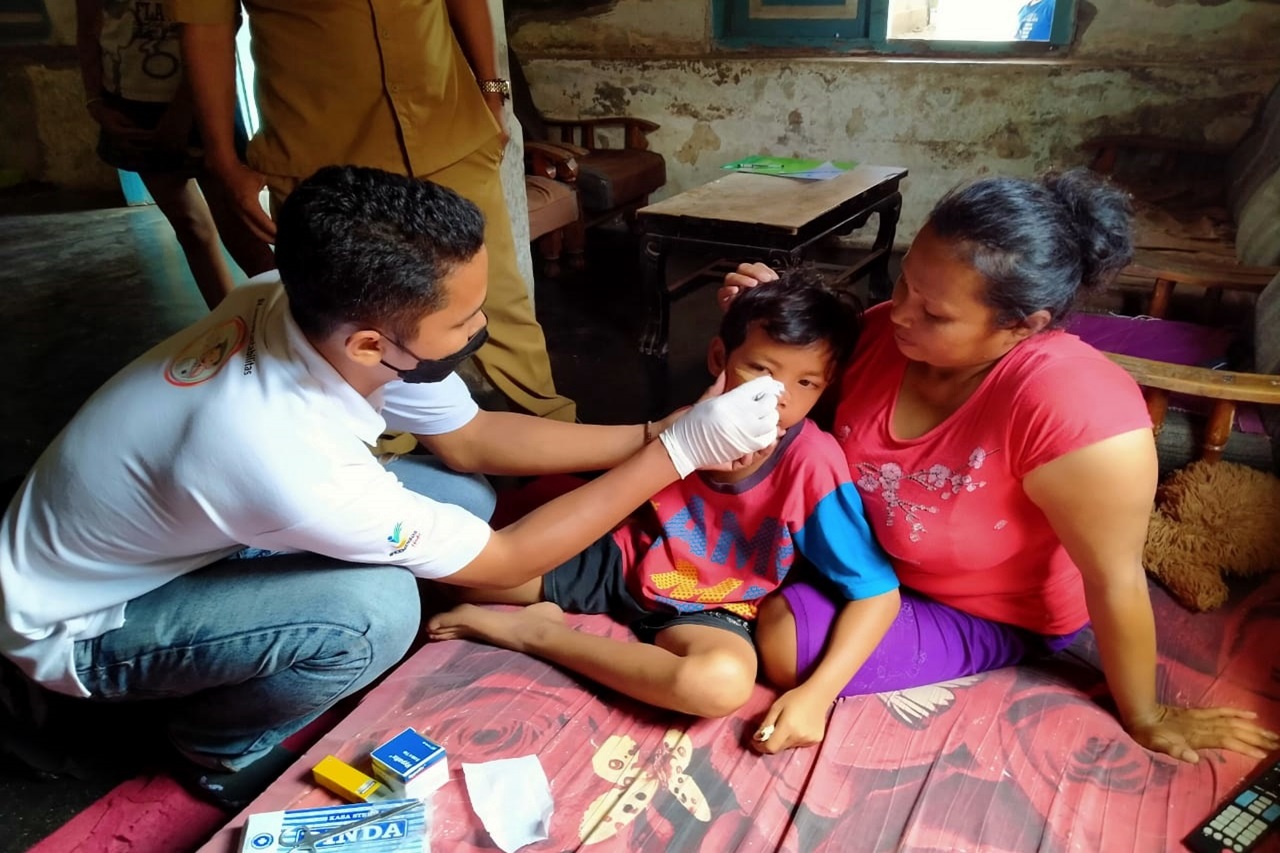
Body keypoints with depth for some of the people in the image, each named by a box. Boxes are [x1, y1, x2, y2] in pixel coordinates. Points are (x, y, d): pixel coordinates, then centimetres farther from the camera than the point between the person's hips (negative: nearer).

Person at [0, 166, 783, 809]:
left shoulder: (314, 311, -21)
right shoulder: (288, 460, -41)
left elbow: (471, 440, -6)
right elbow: (505, 562, -26)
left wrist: (653, 431, -11)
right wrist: (678, 452, -24)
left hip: (182, 544, 7)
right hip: (77, 627, -7)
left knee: (461, 494, -5)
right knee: (374, 608, -33)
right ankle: (224, 750, 1)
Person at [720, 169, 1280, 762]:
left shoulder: (1073, 406, -39)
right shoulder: (886, 330, -20)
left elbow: (1115, 581, -27)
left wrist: (1145, 720, -12)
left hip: (991, 615, -5)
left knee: (785, 645, -17)